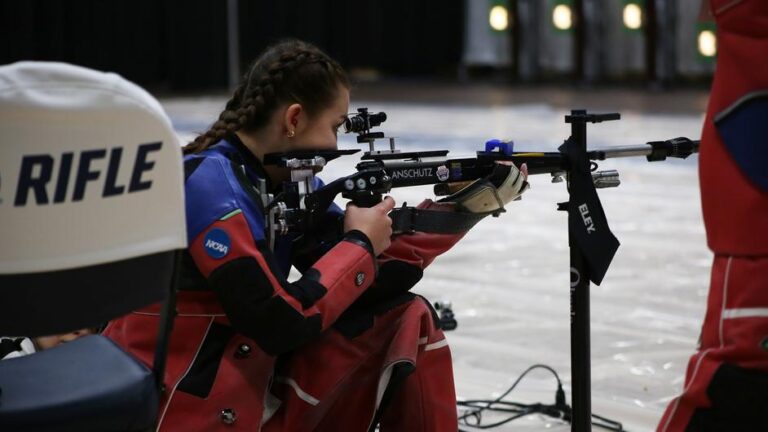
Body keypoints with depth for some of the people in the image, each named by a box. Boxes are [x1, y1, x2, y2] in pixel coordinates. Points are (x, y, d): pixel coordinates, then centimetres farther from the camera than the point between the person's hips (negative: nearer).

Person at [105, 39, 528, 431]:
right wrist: (360, 243, -12)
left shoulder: (288, 183, 4)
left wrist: (468, 202, 3)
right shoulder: (210, 185, -20)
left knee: (405, 320, 5)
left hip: (251, 383, 9)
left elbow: (370, 275, 7)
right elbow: (280, 322, -25)